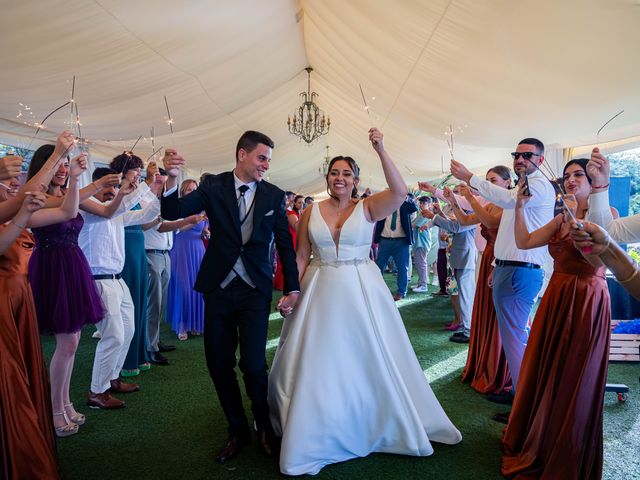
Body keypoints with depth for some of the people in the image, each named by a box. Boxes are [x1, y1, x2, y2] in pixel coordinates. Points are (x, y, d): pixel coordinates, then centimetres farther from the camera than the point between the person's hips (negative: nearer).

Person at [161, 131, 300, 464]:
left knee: (253, 364, -7)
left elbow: (285, 243, 5)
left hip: (255, 290, -1)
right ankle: (237, 430, 30)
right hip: (218, 287, 1)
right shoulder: (213, 186, -1)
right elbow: (172, 212, -9)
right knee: (218, 364, 8)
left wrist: (292, 288, 1)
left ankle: (264, 427, 23)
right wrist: (171, 180, -28)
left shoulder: (274, 195, 1)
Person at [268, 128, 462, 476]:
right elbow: (301, 257, 6)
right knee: (318, 364, 8)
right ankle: (316, 435, 28)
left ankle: (378, 425, 35)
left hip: (362, 292, -1)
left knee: (371, 361, 10)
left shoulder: (368, 208, -2)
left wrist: (380, 151, -21)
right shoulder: (311, 212, 4)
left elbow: (399, 192, -19)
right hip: (321, 293, 2)